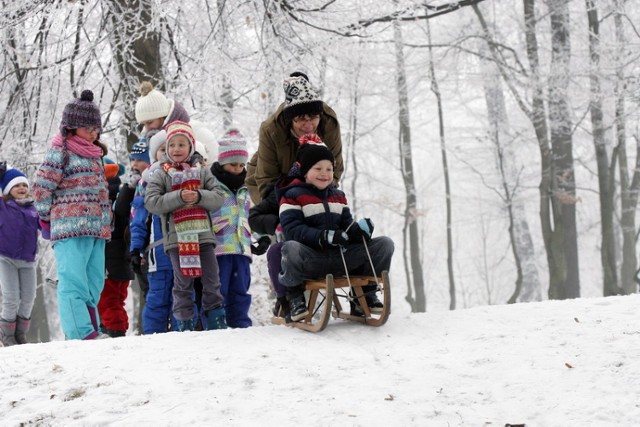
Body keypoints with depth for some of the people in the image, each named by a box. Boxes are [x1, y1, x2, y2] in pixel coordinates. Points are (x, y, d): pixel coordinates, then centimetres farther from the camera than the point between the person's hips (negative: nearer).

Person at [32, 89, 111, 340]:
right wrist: (48, 217, -1)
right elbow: (41, 187, -6)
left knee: (93, 284, 7)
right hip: (71, 228, -8)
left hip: (98, 230, 8)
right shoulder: (60, 153, -2)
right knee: (74, 282, -14)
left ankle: (90, 331, 11)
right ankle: (82, 334, -23)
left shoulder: (96, 156, 22)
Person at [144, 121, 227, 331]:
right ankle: (184, 325, 7)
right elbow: (151, 202, -8)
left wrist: (199, 196, -15)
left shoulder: (202, 172, 11)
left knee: (212, 282, 4)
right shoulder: (160, 174, 4)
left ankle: (217, 322, 12)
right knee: (183, 284, 1)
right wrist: (179, 197, -17)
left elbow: (218, 199, 4)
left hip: (203, 234, 2)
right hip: (177, 237, -2)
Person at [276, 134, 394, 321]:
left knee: (385, 244, -7)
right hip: (310, 260, -5)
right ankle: (294, 296, -12)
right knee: (291, 248, -42)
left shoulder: (338, 196, 20)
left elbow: (346, 225, 15)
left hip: (341, 258, 6)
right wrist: (325, 237, -27)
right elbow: (292, 229, -14)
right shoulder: (292, 196, 0)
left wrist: (359, 230, -12)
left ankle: (365, 294, 9)